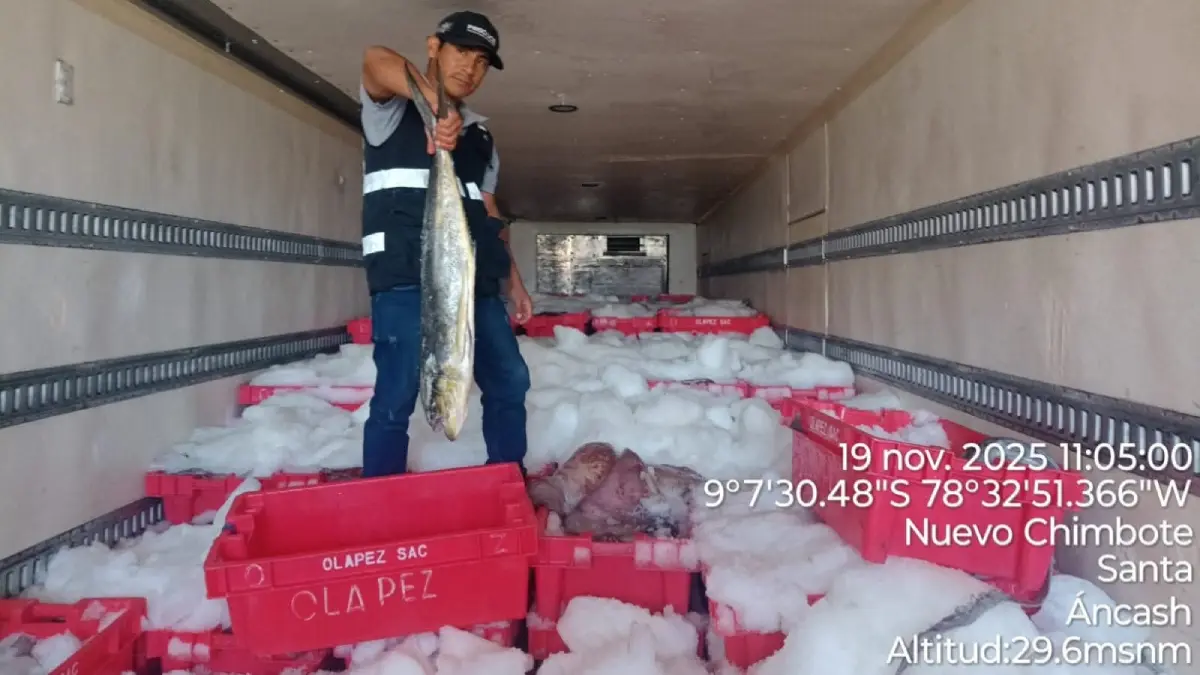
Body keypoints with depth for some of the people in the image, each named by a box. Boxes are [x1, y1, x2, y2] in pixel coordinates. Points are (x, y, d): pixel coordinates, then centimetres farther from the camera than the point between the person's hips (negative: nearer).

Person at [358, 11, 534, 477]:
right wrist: (437, 105, -41)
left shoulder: (480, 135, 22)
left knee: (509, 380, 8)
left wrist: (514, 281, 17)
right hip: (406, 277, -6)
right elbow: (377, 61, -22)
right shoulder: (392, 110, 3)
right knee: (397, 396, -8)